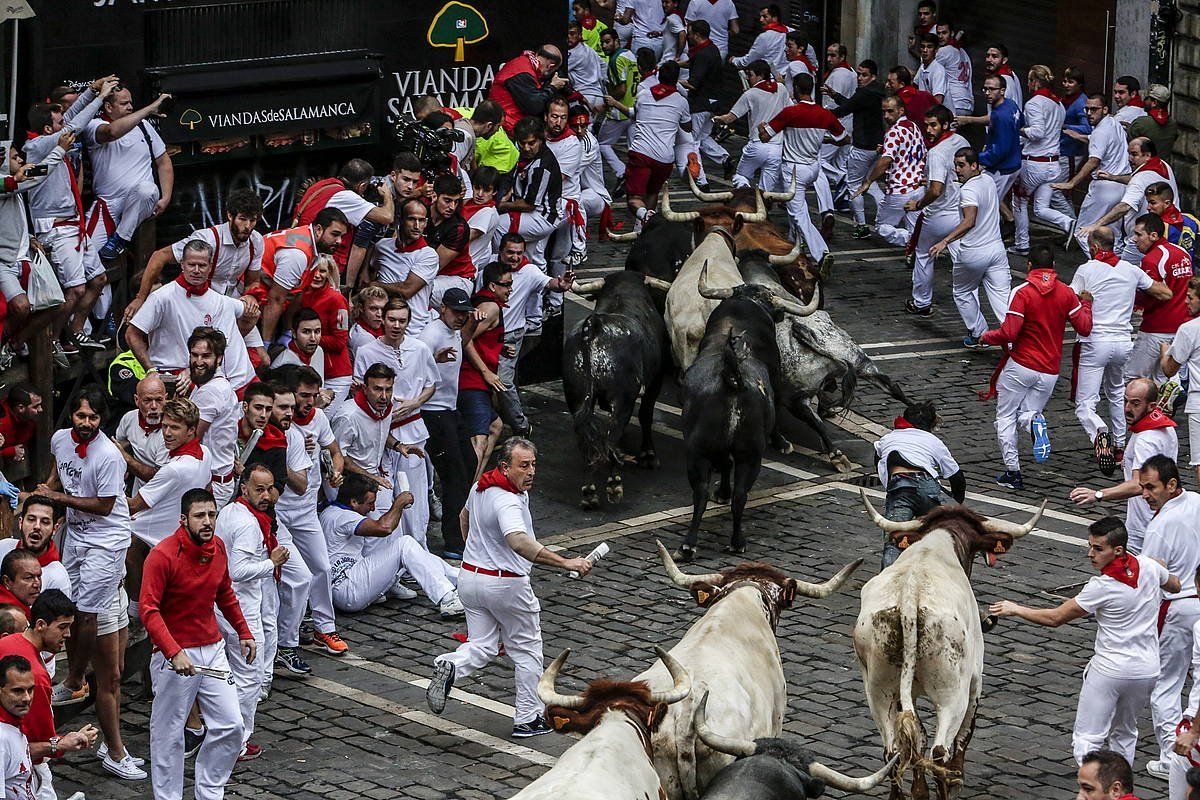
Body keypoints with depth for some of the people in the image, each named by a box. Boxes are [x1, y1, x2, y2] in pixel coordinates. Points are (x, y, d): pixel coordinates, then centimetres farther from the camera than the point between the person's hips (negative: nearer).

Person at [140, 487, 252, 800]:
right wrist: (174, 653, -30)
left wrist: (243, 631, 18)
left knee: (230, 726, 6)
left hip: (212, 650, 6)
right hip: (174, 654, -6)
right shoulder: (163, 555, -18)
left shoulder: (218, 547, 2)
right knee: (169, 735, 3)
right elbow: (148, 609, -21)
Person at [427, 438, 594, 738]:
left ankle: (451, 666, -18)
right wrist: (566, 563, -51)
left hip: (470, 576, 7)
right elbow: (519, 542, -46)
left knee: (481, 647, 12)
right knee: (527, 650, 11)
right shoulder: (508, 502, -29)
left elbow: (466, 516, 21)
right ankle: (528, 718, 17)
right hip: (506, 584, -7)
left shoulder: (480, 487, 0)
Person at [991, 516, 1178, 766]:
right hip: (1146, 669, 7)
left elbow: (1055, 618, -11)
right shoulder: (1149, 566, -3)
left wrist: (1015, 609, 1)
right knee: (1125, 733, 25)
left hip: (1110, 669, -6)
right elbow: (1176, 586, 21)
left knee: (1086, 739, -2)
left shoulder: (1102, 587, -19)